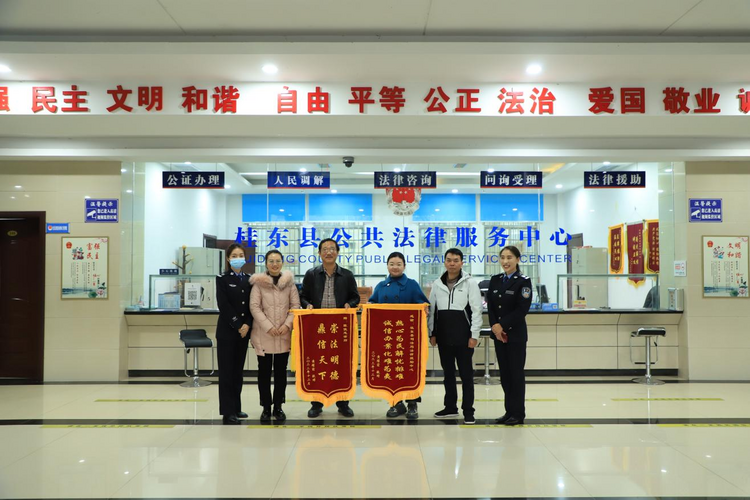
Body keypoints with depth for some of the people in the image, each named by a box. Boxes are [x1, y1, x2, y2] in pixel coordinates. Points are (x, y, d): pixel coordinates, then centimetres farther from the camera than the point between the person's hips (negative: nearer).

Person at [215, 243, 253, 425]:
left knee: (238, 370, 10)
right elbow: (223, 306, -12)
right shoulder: (222, 279, -3)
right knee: (227, 371, -3)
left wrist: (247, 325, -10)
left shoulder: (248, 280, 10)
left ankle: (236, 408, 18)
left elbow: (252, 305, 5)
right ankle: (228, 412, -1)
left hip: (244, 331, 5)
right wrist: (238, 325, -16)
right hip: (227, 331, -4)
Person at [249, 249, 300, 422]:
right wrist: (268, 327, -14)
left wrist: (287, 324, -11)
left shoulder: (289, 282, 4)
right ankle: (266, 407, 13)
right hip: (264, 334, -2)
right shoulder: (258, 282, -2)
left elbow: (295, 305, 3)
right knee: (264, 371, 4)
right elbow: (254, 307, -6)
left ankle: (278, 406, 18)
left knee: (281, 371, 8)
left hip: (284, 334, 2)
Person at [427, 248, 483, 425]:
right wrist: (432, 333, 7)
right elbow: (431, 310, 12)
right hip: (444, 337, 4)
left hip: (463, 337, -4)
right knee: (448, 373, 13)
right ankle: (450, 407, 24)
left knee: (466, 374, 2)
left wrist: (474, 335, -12)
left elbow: (476, 310, -7)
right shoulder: (437, 284, 8)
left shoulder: (470, 283, -4)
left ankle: (468, 411, 8)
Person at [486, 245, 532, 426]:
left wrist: (503, 326, -16)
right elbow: (490, 306, 5)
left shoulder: (523, 281, -6)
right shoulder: (495, 280, 10)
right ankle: (509, 411, 17)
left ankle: (518, 413, 8)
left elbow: (522, 309, -13)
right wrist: (495, 326, -10)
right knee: (504, 373, 9)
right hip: (498, 333, 5)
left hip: (516, 334, -5)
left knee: (516, 373, 0)